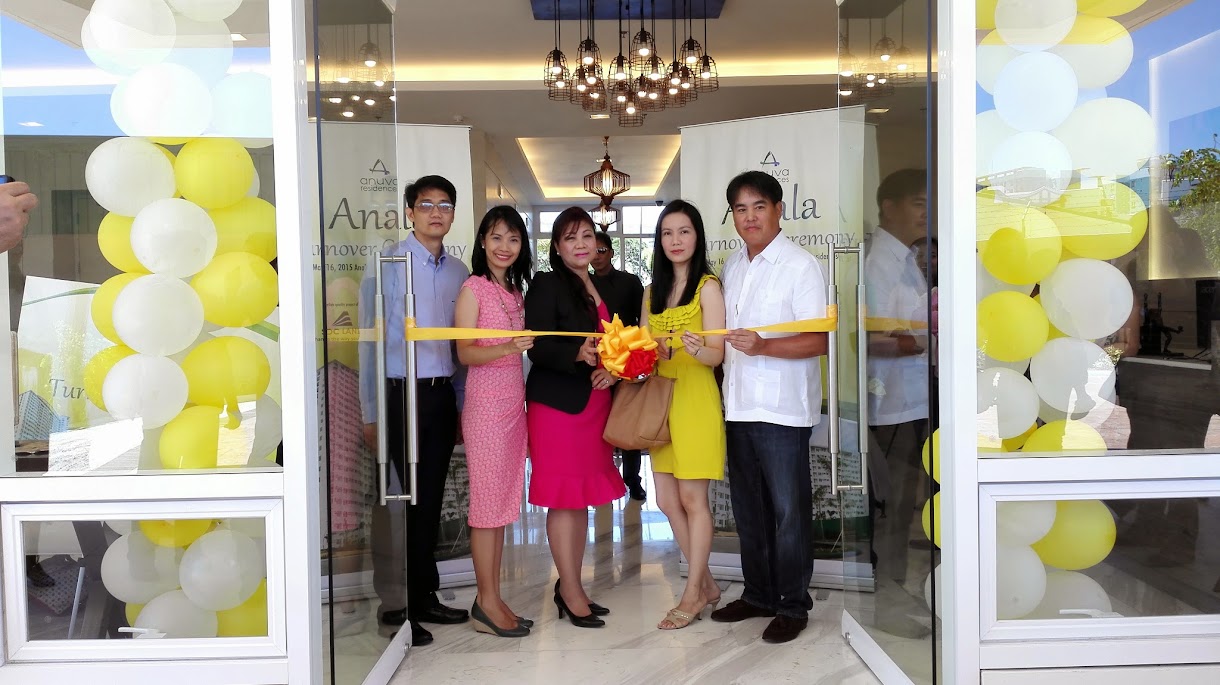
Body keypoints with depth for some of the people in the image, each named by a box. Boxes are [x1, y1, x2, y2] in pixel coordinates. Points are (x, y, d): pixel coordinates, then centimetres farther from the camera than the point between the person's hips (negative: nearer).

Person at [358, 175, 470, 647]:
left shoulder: (458, 273, 11)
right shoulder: (387, 266, -5)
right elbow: (370, 341, -7)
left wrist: (462, 405, 11)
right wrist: (370, 413, -9)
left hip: (442, 395, 5)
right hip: (401, 394, -5)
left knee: (429, 500, 11)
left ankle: (424, 597, 23)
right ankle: (396, 605, 10)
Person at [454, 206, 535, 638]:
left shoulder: (517, 290, 15)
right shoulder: (473, 288, -6)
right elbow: (465, 353, -13)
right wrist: (506, 348, -26)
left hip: (515, 400, 7)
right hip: (485, 401, -7)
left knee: (504, 502, 9)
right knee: (488, 499, -3)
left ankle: (493, 598, 17)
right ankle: (486, 602, 6)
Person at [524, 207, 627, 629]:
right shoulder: (546, 285, -6)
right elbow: (538, 347, -14)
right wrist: (578, 355, -30)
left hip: (594, 402, 7)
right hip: (557, 403, -7)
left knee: (583, 498, 11)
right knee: (563, 498, -2)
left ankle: (571, 586, 21)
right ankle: (571, 593, 7)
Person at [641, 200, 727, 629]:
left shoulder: (708, 287, -4)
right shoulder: (653, 292, 15)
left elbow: (717, 355, -10)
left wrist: (696, 349, -32)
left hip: (695, 401, -7)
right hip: (660, 401, 7)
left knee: (693, 500, -2)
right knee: (667, 501, 8)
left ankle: (693, 594, 10)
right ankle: (706, 583, 24)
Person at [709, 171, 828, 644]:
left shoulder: (801, 266, -9)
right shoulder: (731, 266, 12)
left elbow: (818, 341, -16)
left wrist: (762, 346, -29)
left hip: (782, 409, -7)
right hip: (738, 405, 7)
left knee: (788, 510, 3)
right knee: (748, 507, 15)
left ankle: (793, 605, 17)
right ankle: (758, 594, 30)